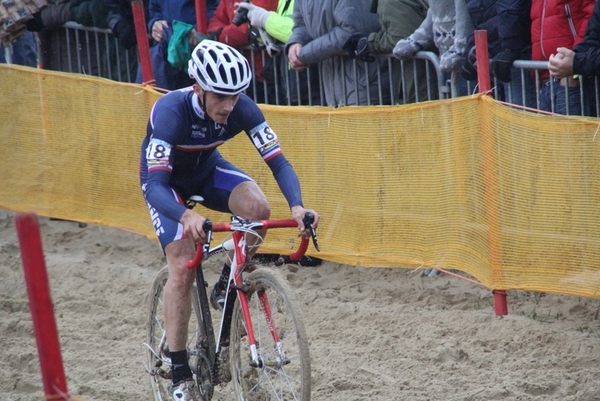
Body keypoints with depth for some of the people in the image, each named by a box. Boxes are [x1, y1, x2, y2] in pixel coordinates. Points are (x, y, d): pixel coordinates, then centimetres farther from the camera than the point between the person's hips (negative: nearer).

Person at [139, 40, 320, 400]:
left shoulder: (242, 108, -27)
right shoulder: (171, 110, -38)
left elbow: (278, 161, -27)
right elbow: (154, 184, -43)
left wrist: (297, 205, -46)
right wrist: (186, 215, -63)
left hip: (207, 170, 3)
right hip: (167, 179, -3)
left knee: (258, 208, -26)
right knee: (183, 267, -17)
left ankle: (227, 288, 0)